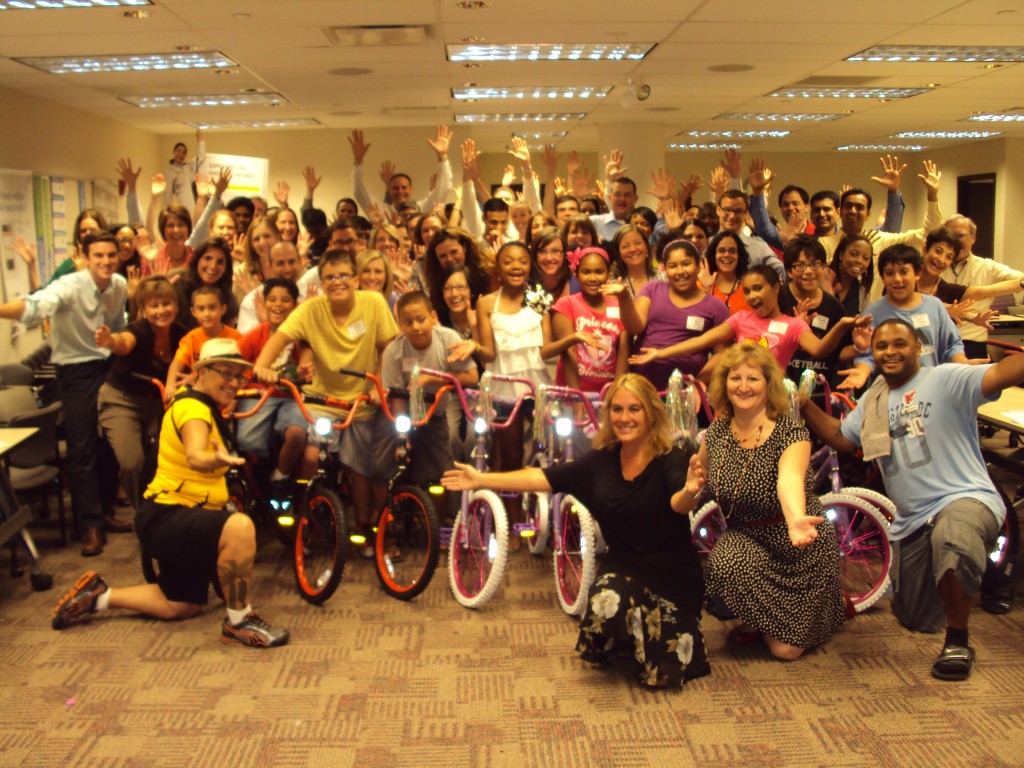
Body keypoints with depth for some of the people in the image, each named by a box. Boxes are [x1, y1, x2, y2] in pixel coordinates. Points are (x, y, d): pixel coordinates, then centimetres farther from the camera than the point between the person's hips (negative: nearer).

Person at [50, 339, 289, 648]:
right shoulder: (193, 407, -19)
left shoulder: (207, 408, 11)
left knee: (180, 607, 22)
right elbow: (194, 456, -43)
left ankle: (99, 595, 31)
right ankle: (238, 622, -23)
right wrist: (218, 459, -61)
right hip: (166, 517, -11)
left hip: (182, 520, 11)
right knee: (239, 526, -37)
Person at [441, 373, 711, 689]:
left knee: (660, 675, -9)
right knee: (605, 604, -32)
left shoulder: (672, 459, -16)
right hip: (622, 565, 3)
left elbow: (678, 504, -34)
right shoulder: (602, 461, -2)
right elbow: (544, 478, 0)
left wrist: (689, 492, -59)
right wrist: (480, 480, 0)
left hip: (671, 575, -3)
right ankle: (625, 645, 4)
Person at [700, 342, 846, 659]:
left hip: (800, 548, -3)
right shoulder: (718, 432, -5)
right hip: (746, 539, 3)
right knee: (724, 565, -34)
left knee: (785, 648, -2)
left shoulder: (790, 433, -21)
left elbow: (789, 479, -43)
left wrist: (796, 519, -61)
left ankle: (837, 601, 31)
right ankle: (754, 618, 2)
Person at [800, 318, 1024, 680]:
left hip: (964, 499, -7)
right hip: (910, 521, 7)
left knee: (950, 539, -45)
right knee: (916, 621, 17)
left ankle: (958, 642, -21)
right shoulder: (873, 400, 14)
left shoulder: (947, 379, -9)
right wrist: (805, 406, 6)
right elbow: (840, 437, 18)